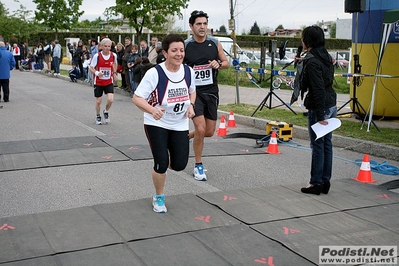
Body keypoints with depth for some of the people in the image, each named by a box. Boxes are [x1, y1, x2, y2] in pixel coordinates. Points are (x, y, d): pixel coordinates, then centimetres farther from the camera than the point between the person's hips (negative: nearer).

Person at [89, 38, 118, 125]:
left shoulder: (113, 55, -6)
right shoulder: (97, 56, -15)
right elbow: (91, 68, -9)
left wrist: (115, 73, 9)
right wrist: (97, 73, -28)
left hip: (109, 82, 2)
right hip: (98, 82, -1)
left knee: (110, 100, -12)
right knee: (98, 101, 6)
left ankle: (106, 112, 20)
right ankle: (98, 116, 32)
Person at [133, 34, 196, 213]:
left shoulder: (188, 71, -4)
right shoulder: (155, 73, -19)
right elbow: (137, 98, -19)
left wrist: (191, 106, -4)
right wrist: (152, 110, -38)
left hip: (180, 124, 4)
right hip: (156, 124, -4)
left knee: (180, 164, -2)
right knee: (161, 164, -10)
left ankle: (166, 158, 38)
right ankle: (158, 198, 19)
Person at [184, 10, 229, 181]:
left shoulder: (215, 43, 1)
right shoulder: (185, 46, -6)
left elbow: (226, 63, 10)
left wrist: (218, 64, -12)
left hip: (211, 91, 4)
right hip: (194, 92, -4)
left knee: (209, 132, 8)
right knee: (200, 129, -14)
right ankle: (198, 166, 5)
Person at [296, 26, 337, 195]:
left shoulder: (312, 62, -16)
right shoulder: (327, 57, 10)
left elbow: (318, 89, -20)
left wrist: (320, 116, -19)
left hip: (319, 107, -9)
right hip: (331, 105, 9)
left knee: (317, 146, 0)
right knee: (327, 144, 12)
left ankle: (316, 183, 10)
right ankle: (325, 182, 21)